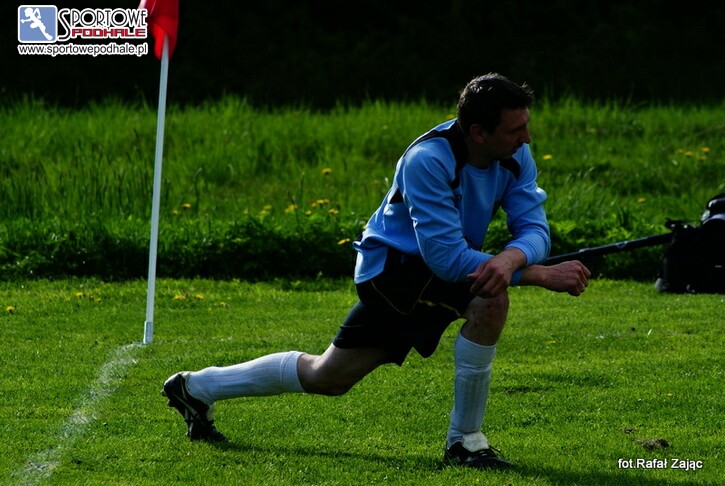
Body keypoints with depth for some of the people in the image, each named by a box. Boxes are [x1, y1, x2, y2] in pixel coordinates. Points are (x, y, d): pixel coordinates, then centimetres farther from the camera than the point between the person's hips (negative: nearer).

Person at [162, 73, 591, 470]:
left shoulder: (515, 155, -9)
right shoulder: (428, 160, -31)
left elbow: (534, 227, -13)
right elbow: (446, 257, -34)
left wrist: (511, 257, -39)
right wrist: (541, 275, -37)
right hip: (391, 263, -8)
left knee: (325, 378, 17)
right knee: (491, 297, -33)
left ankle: (197, 388, 35)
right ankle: (465, 440, -20)